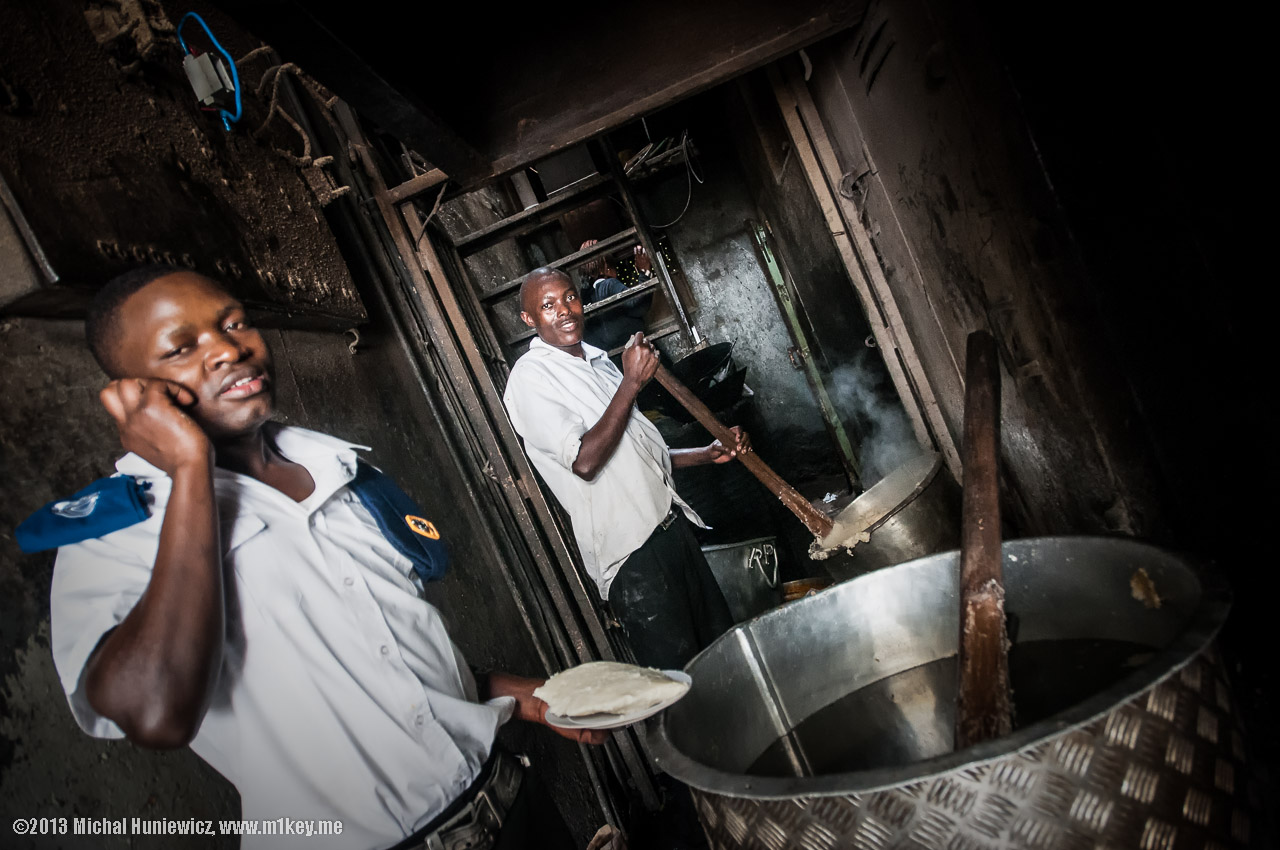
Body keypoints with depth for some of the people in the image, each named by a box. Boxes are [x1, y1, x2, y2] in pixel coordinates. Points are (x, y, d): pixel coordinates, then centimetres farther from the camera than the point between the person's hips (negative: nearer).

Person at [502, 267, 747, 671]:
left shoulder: (596, 359, 15)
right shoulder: (530, 376, -10)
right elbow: (585, 461, -22)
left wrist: (707, 454, 12)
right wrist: (631, 382, -17)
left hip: (670, 524, 8)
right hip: (630, 550, -8)